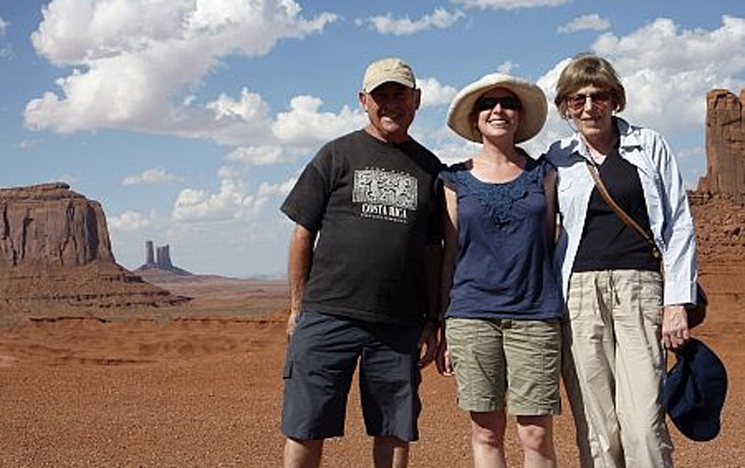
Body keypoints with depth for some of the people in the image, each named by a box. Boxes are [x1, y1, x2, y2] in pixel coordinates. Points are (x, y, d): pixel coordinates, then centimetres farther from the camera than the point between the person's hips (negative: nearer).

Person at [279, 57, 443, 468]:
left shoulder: (429, 168, 12)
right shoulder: (337, 156, 6)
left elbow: (433, 252, 13)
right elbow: (303, 234, 5)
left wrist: (432, 323, 8)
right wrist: (297, 307, 1)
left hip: (399, 325, 2)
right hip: (328, 315, -2)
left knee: (395, 432, 7)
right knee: (305, 430, 0)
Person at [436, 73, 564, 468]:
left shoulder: (543, 174, 10)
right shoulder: (456, 180, 9)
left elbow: (552, 244, 12)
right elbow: (449, 254, 9)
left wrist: (563, 311, 6)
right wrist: (442, 330, 6)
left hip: (534, 316, 0)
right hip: (471, 316, 0)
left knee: (536, 435, -3)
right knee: (485, 432, 4)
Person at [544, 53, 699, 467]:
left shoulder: (649, 145, 9)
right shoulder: (557, 159, 11)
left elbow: (679, 225, 6)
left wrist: (677, 301, -2)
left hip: (639, 287, -1)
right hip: (579, 292, 1)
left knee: (644, 425, -12)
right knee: (595, 429, -1)